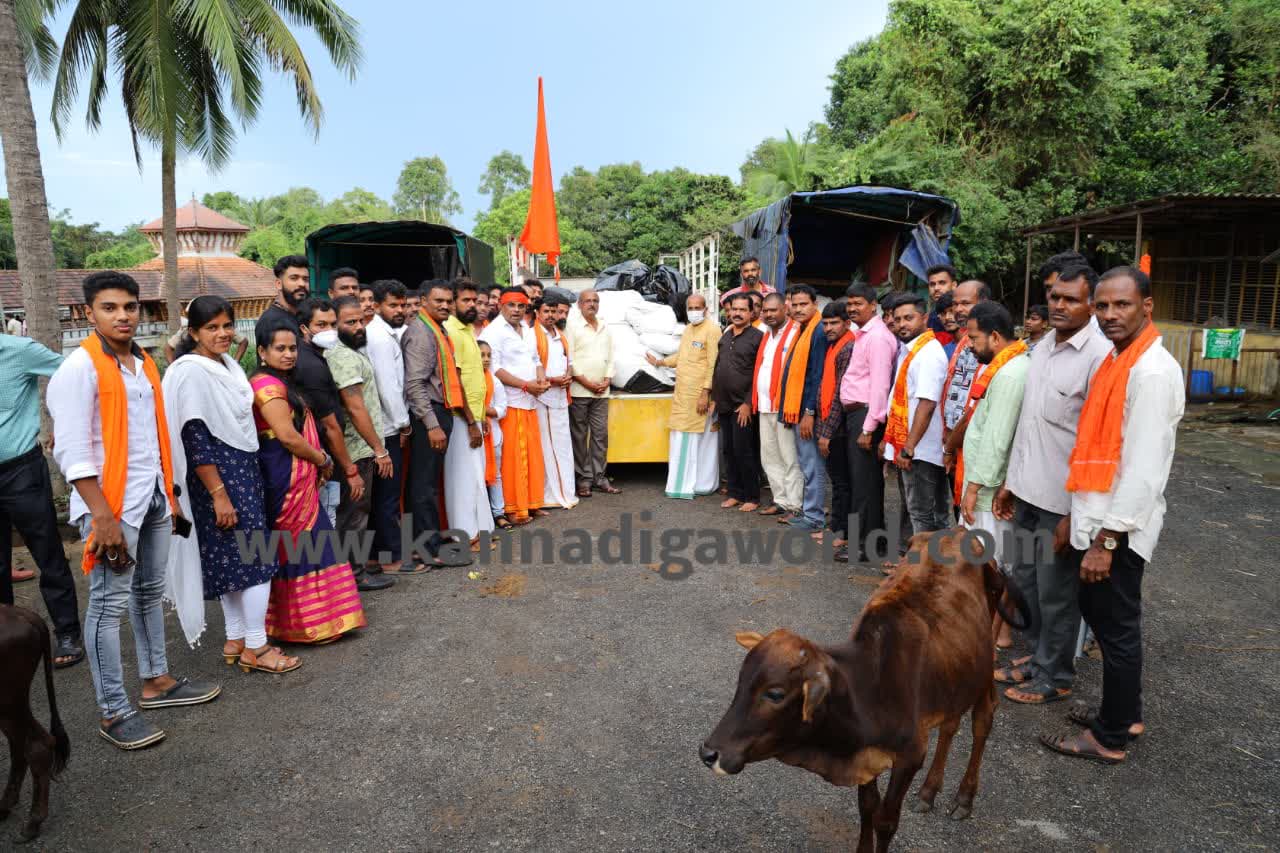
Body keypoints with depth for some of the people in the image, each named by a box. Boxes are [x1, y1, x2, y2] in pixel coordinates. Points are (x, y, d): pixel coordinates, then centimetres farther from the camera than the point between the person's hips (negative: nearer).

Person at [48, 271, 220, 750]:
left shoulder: (143, 364, 12)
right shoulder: (80, 367, -10)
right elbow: (72, 451, -16)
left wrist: (168, 492, 14)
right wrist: (103, 516, -20)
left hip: (153, 497, 8)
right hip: (113, 503, -7)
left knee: (150, 593, 16)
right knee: (110, 604, -1)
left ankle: (156, 682, 29)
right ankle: (113, 713, 8)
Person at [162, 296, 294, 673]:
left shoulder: (228, 363, 10)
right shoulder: (192, 372, -16)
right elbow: (195, 439, -19)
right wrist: (218, 493, -21)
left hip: (243, 469, 9)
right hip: (217, 475, -9)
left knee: (234, 560, 13)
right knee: (256, 558, -6)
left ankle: (236, 640, 22)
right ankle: (255, 648, 4)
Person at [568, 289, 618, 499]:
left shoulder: (604, 327, 15)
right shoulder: (572, 325, -4)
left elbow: (611, 356, 16)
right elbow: (569, 358, -9)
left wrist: (607, 380, 1)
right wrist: (586, 382, -11)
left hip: (601, 391, 6)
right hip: (579, 390, -5)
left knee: (601, 434, 6)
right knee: (579, 436, 0)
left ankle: (599, 476, 13)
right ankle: (583, 478, 6)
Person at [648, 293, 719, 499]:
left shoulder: (712, 329, -10)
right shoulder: (687, 329, 17)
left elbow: (713, 365, -15)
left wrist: (705, 393, -19)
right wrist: (659, 362, 22)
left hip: (699, 395, -8)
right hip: (681, 394, 8)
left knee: (701, 440, -1)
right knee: (680, 440, 11)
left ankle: (702, 485, 8)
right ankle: (682, 484, 20)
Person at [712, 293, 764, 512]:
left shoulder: (757, 337, -7)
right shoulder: (725, 336, 14)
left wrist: (748, 403, -15)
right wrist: (714, 397, 15)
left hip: (742, 406, -7)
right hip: (724, 404, 7)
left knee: (743, 451, -4)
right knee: (729, 450, 11)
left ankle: (752, 497, 7)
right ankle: (735, 493, 21)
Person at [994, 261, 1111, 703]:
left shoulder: (1100, 356, -15)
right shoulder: (1041, 347, 9)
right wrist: (1010, 480, 15)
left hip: (1063, 498, -7)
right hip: (1026, 491, 7)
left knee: (1055, 592, 8)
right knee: (1025, 580, 19)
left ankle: (1054, 674, 26)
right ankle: (1037, 654, 38)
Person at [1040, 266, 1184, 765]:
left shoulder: (1153, 371, -18)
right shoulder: (1115, 362, 10)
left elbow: (1144, 467, -22)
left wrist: (1107, 540, -20)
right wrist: (1077, 515, 17)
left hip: (1120, 528, -9)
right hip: (1097, 519, 9)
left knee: (1117, 628, 5)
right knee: (1098, 613, 20)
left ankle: (1110, 737, 22)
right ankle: (1123, 712, 37)